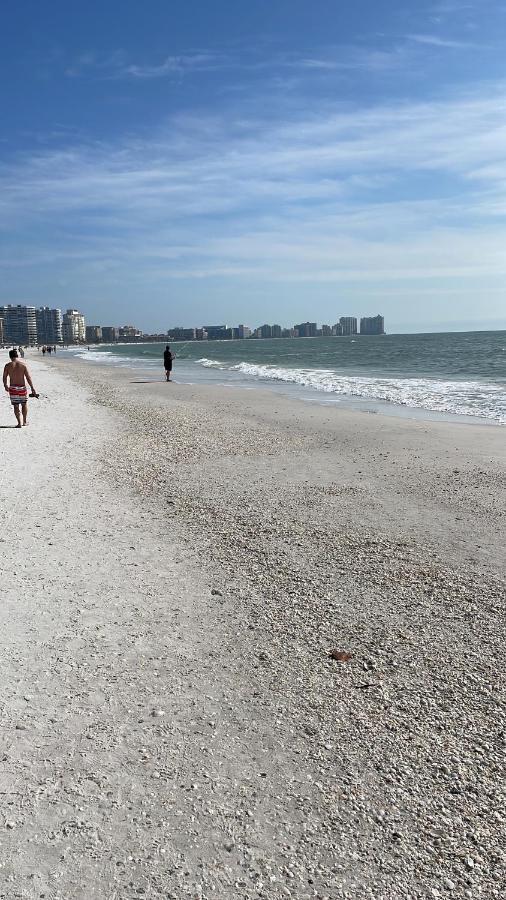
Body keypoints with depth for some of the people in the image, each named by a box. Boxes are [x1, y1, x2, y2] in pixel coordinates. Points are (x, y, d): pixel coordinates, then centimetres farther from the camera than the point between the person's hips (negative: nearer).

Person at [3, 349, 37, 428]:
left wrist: (5, 386, 24)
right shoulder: (23, 365, -6)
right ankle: (24, 421, 25)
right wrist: (32, 388, -5)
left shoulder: (7, 366, -4)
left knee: (16, 406, 5)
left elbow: (4, 377, 5)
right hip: (22, 388, 0)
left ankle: (19, 423, 1)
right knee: (24, 404, 18)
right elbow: (28, 377, -9)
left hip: (12, 388, 0)